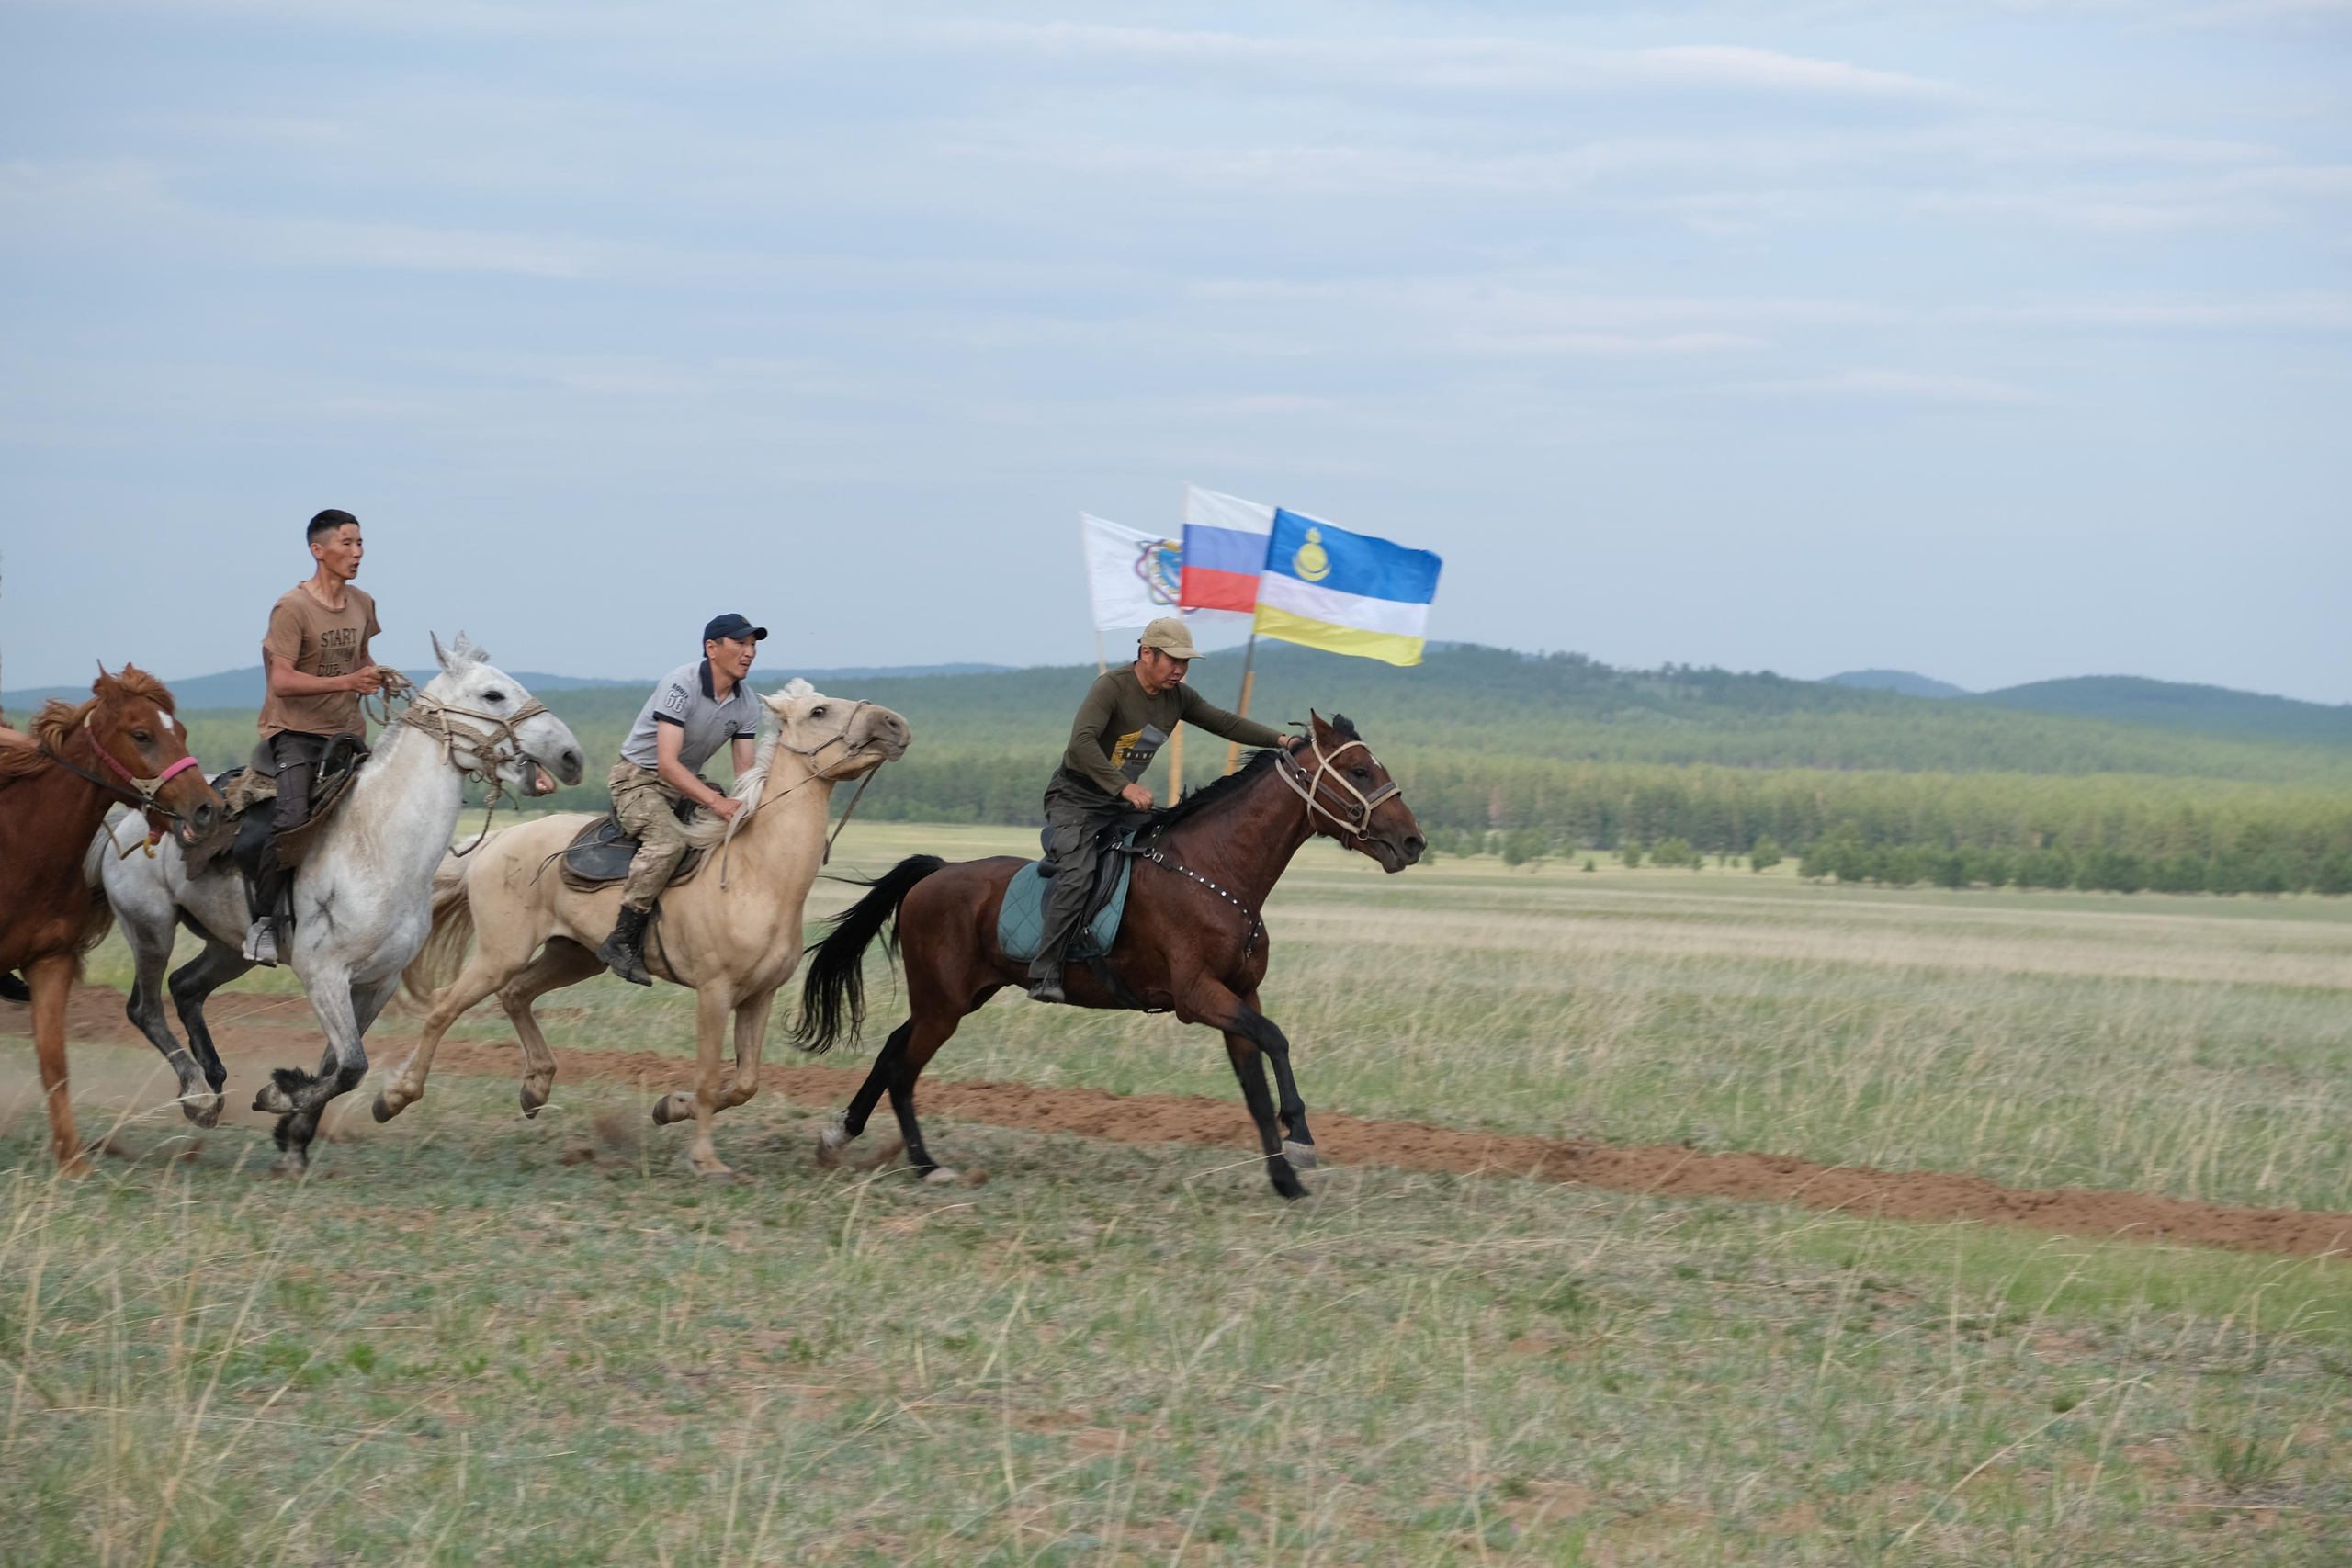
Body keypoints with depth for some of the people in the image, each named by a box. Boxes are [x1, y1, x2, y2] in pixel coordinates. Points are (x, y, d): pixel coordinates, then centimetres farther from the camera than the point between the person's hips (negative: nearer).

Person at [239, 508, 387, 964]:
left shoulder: (362, 604, 9)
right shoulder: (292, 607, -13)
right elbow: (282, 681, -19)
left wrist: (376, 676, 6)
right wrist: (347, 682, -27)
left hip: (346, 733, 7)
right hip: (294, 733, -7)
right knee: (294, 819, -25)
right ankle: (263, 920, -14)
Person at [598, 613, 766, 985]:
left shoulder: (747, 704, -1)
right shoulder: (682, 684, -24)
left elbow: (745, 769, 1)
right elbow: (667, 763, -30)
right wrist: (717, 802, -39)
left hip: (688, 784, 8)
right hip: (639, 777, -8)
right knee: (668, 839, -35)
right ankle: (622, 942, -33)